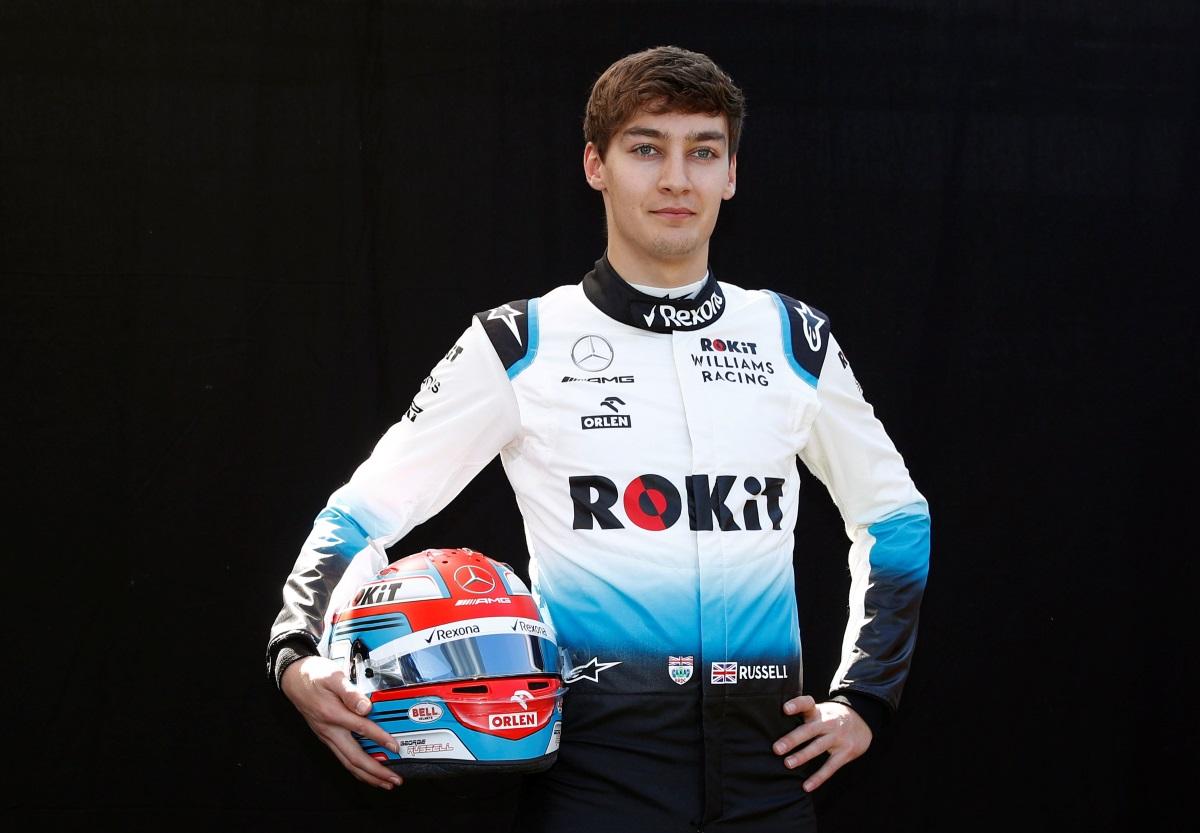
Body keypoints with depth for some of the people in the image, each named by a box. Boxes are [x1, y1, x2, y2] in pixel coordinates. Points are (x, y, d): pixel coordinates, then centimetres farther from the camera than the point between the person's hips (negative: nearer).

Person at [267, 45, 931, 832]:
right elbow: (363, 514, 3)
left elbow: (895, 517, 21)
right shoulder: (520, 346, 1)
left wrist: (863, 699, 12)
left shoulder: (795, 340, 9)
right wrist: (300, 657, -15)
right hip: (598, 759, -2)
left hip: (765, 765, 3)